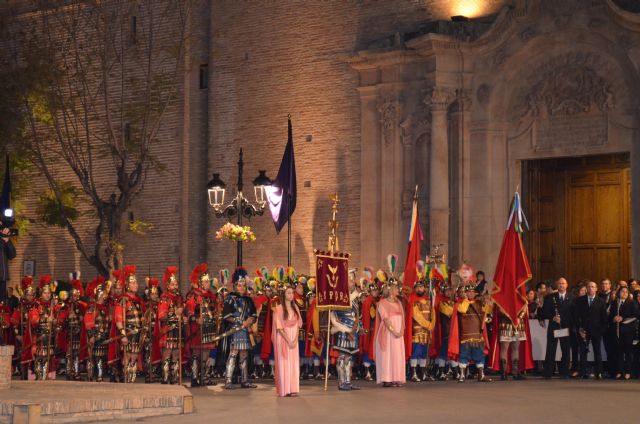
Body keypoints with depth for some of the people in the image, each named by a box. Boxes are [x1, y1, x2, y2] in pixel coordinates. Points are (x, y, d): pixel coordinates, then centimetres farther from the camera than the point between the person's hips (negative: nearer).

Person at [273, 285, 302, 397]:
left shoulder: (295, 308, 10)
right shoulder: (279, 309, -5)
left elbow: (298, 325, 7)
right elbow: (279, 327, -10)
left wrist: (295, 339, -8)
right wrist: (288, 341, -15)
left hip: (293, 339, 5)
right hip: (283, 339, -4)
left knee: (294, 363, 1)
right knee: (284, 363, -5)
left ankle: (292, 389, 3)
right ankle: (284, 390, -4)